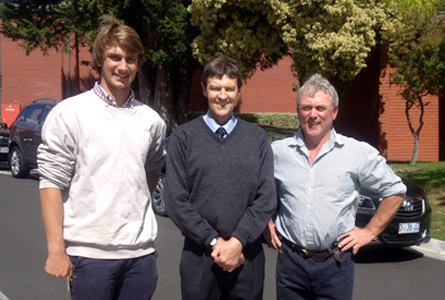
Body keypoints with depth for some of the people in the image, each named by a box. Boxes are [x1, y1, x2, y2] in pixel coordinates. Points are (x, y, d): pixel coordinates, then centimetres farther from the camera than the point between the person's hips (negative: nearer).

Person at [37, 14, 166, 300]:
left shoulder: (151, 120, 7)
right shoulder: (69, 114, -5)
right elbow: (52, 183, -7)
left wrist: (136, 207, 12)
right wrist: (57, 250, -10)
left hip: (141, 250, 4)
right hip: (90, 252, -4)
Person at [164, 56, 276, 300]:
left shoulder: (257, 138, 6)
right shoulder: (184, 137, 1)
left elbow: (267, 198, 0)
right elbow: (175, 201, -4)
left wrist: (238, 241, -11)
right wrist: (214, 242, -10)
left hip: (247, 255, 1)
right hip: (198, 256, -1)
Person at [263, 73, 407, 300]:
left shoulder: (358, 153, -2)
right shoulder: (277, 152, 3)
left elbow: (395, 191, 6)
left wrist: (370, 231, 2)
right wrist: (267, 226, 8)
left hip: (335, 263, -1)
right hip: (290, 260, 2)